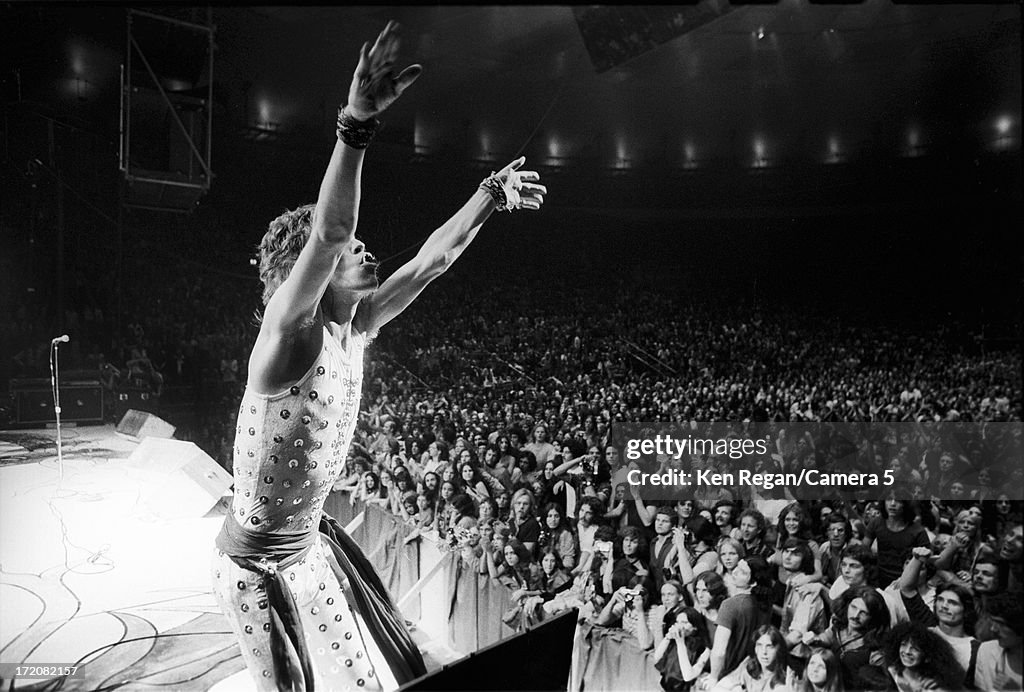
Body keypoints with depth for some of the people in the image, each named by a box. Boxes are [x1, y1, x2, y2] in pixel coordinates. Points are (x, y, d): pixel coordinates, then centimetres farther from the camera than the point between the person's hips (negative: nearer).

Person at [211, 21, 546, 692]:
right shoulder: (291, 334, -27)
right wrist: (357, 122, -54)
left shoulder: (353, 328, -5)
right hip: (258, 566, -7)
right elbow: (328, 233, -45)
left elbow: (431, 260, 0)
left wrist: (493, 191, 1)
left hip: (313, 542, 8)